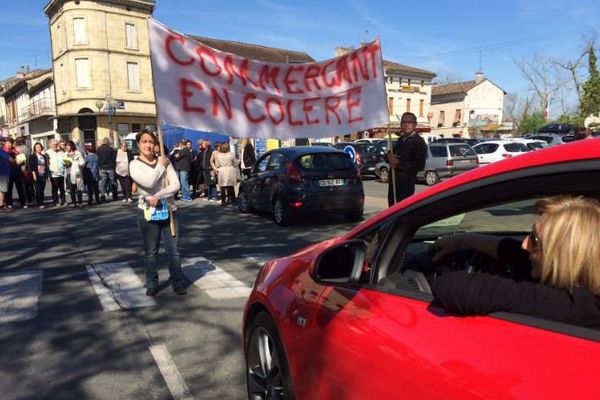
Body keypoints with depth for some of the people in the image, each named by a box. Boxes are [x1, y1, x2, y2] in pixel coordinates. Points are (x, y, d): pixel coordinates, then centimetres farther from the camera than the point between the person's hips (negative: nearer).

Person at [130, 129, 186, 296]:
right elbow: (149, 182, -21)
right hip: (147, 212, -2)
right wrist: (160, 166, -9)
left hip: (168, 210, 2)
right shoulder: (135, 164, -3)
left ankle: (178, 283, 19)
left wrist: (158, 196, -16)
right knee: (150, 251, 7)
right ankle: (152, 284, 21)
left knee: (174, 249, 5)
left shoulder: (164, 160, 3)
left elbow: (176, 185, -6)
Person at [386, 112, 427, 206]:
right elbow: (392, 155, 21)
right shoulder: (401, 139, 14)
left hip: (406, 183, -8)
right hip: (394, 181, 8)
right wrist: (389, 156, -4)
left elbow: (420, 166, -18)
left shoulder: (419, 142, -9)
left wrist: (399, 163, -19)